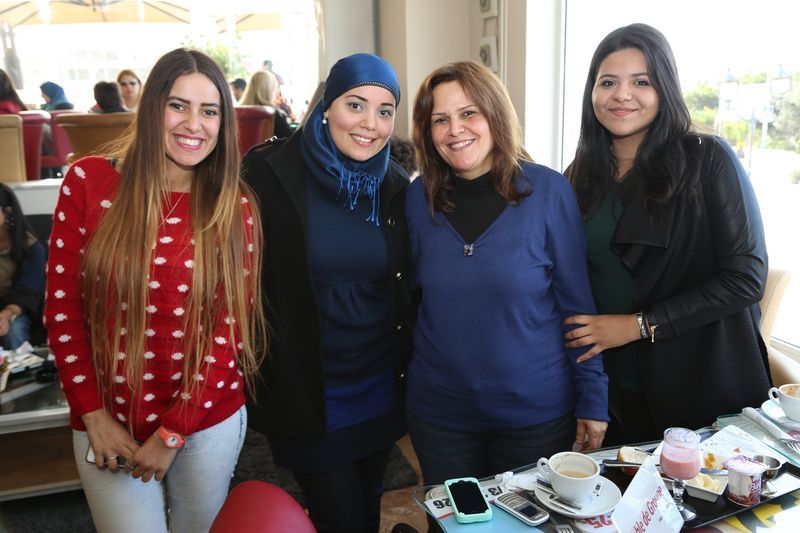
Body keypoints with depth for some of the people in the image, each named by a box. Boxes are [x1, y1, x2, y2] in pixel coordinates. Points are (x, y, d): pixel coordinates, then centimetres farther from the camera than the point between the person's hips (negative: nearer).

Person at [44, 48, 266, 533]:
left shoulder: (236, 207, -5)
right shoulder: (89, 181, -6)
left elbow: (230, 327, -5)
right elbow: (62, 306, -3)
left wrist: (172, 433, -8)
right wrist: (94, 416, -6)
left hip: (209, 421, 1)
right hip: (109, 424, 0)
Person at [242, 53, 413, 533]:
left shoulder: (396, 186, -1)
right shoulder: (269, 173, -14)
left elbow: (404, 290, 8)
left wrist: (409, 372, 9)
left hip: (381, 389, 4)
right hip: (306, 394, -4)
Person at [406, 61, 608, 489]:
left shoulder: (548, 190, -11)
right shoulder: (419, 197, -3)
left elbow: (578, 302, -6)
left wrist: (593, 400, -6)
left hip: (537, 410, -2)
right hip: (439, 412, 3)